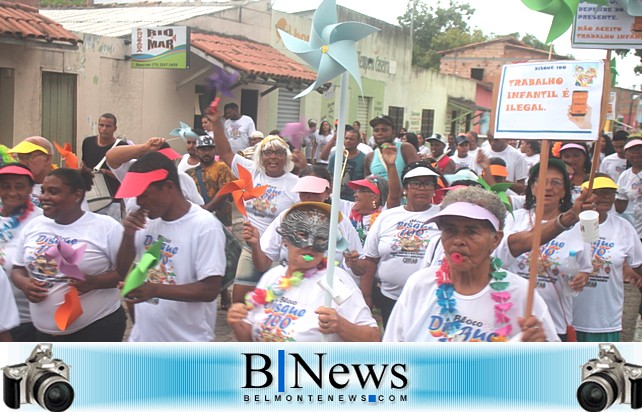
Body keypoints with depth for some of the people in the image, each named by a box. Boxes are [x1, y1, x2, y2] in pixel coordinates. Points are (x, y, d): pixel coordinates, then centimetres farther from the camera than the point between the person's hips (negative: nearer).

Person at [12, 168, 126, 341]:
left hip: (97, 328, -5)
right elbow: (18, 268, 15)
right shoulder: (33, 226, 7)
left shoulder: (106, 227, -10)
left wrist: (94, 282, -25)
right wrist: (24, 284, -8)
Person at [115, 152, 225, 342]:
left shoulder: (205, 226, -18)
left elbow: (210, 290, -21)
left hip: (186, 347, -6)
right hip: (142, 339, 6)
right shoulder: (147, 221, 3)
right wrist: (128, 235, -7)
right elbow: (123, 272, 10)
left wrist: (155, 290, -30)